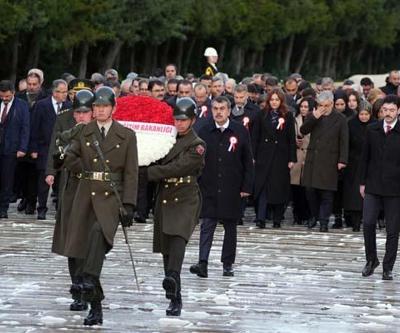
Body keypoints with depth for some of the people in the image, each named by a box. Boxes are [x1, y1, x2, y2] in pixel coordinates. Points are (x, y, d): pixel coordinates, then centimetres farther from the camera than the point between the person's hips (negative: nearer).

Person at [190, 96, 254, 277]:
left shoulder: (240, 132, 0)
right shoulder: (204, 132, 2)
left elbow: (248, 162, 2)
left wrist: (246, 187, -3)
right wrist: (195, 185, -8)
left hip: (231, 190, 0)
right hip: (209, 189, 0)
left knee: (230, 227, 9)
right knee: (207, 225, -8)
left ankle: (228, 264, 18)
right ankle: (203, 263, -15)